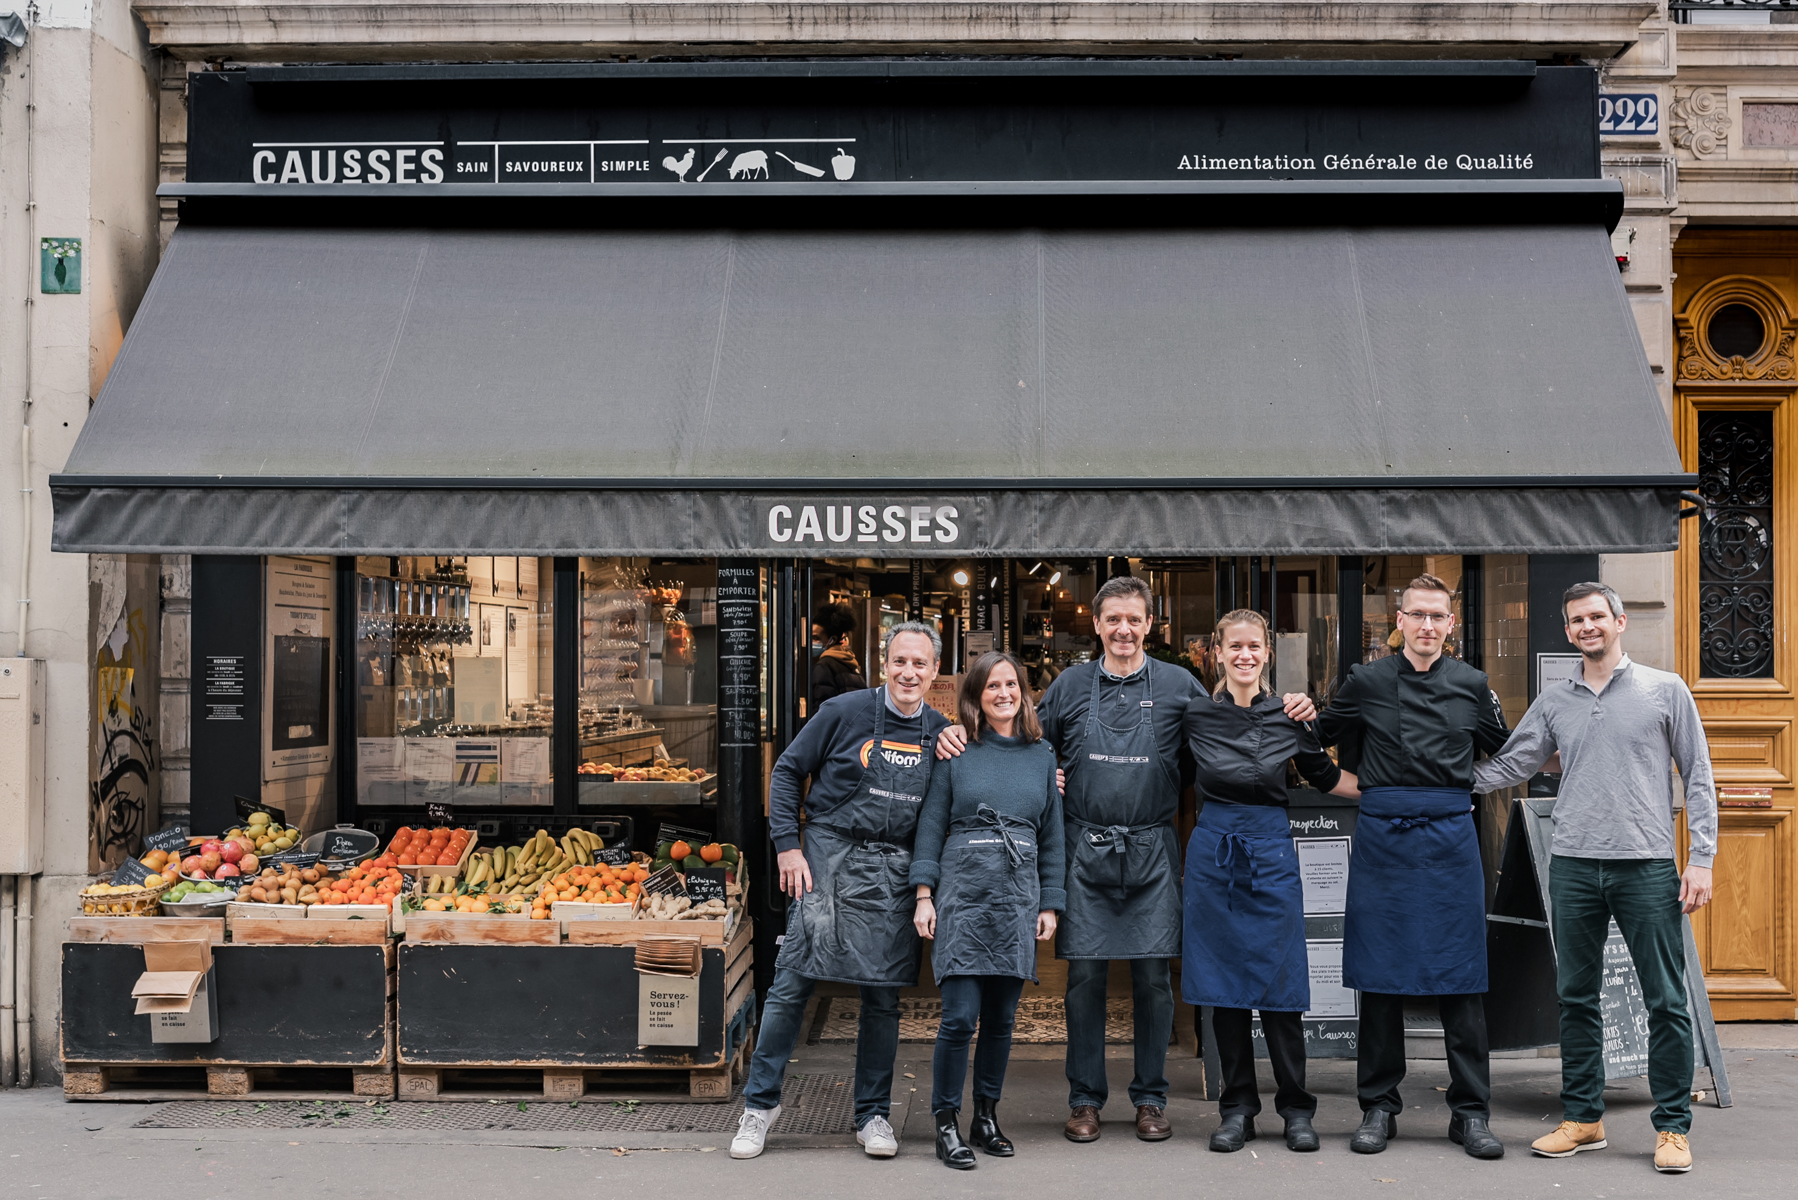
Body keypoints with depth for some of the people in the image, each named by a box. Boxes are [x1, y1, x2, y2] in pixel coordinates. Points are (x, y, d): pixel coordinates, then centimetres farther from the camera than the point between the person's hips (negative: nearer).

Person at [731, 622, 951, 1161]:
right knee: (793, 982, -2)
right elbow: (787, 770, 2)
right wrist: (788, 846, -5)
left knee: (883, 995, 7)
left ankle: (873, 1114, 20)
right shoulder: (844, 712, -3)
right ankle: (760, 1102, 12)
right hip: (830, 860, -2)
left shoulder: (940, 732, 6)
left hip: (896, 874, 3)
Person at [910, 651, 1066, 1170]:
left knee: (1001, 1018, 8)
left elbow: (1052, 836, 13)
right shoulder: (956, 754, 4)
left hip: (1018, 901, 3)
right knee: (960, 1016, -7)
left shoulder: (1042, 756, 12)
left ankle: (987, 1116, 23)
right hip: (962, 895, -3)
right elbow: (931, 826, 3)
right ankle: (946, 1123, 6)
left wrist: (1050, 904, 8)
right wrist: (924, 894, -4)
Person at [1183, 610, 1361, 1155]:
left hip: (1270, 850, -1)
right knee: (1222, 984, 5)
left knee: (1279, 984, 0)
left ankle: (1296, 1108, 14)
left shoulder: (1290, 716, 1)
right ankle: (1237, 1107, 17)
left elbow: (1326, 776, 13)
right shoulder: (1194, 715, 1)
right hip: (1213, 851, 1)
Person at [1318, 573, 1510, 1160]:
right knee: (1380, 977, 4)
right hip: (1382, 838, 0)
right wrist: (1372, 788, 4)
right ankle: (1379, 1106, 15)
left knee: (1460, 979, 2)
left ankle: (1470, 1111, 13)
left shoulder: (1472, 684, 6)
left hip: (1450, 837, 1)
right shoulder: (1366, 681, 3)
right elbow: (1319, 739, 15)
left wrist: (1456, 787, 10)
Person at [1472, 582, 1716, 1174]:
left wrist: (1701, 859, -4)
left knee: (1666, 1002, 0)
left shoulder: (1666, 690, 3)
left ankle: (1673, 1127, 11)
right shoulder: (1553, 702, 11)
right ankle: (1582, 1118, 20)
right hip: (1573, 866, 3)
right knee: (1576, 998, 9)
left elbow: (1698, 778, 3)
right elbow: (1507, 765, 13)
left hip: (1647, 867, -3)